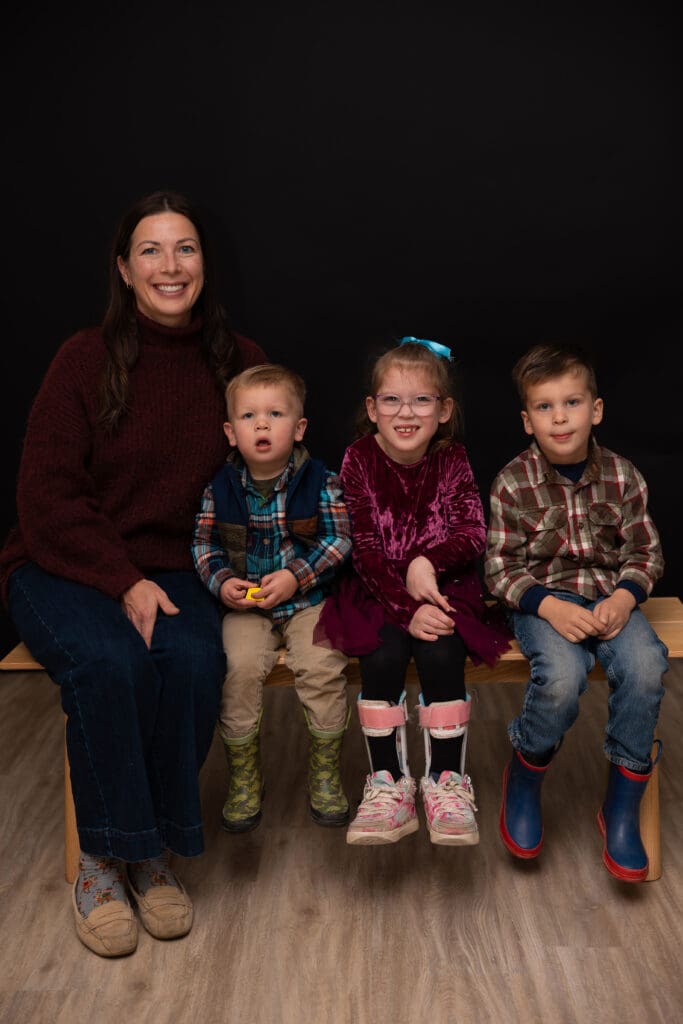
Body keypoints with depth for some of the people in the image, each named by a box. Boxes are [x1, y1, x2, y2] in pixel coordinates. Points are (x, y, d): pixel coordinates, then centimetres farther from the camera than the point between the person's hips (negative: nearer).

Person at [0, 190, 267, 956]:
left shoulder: (238, 363, 4)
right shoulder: (86, 359, -5)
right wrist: (124, 581, -18)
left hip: (172, 571, 2)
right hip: (63, 567, -2)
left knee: (194, 658, -29)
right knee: (111, 660, -32)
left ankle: (153, 853, -8)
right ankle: (102, 862, -11)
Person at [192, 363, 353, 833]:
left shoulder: (322, 481, -4)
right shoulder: (220, 488, 1)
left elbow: (339, 539, -5)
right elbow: (204, 543, 8)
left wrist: (296, 575, -16)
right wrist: (222, 581, -10)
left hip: (308, 599, -1)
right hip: (244, 604, 1)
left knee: (322, 666, -23)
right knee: (239, 666, -23)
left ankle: (326, 772, 1)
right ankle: (244, 777, -1)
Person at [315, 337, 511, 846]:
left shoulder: (452, 459, 0)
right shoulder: (358, 460, -6)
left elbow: (473, 533, -7)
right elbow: (365, 552, -12)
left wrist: (427, 562, -27)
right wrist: (409, 610, -23)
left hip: (444, 586, 1)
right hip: (378, 593, -1)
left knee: (441, 653, -26)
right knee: (383, 655, -27)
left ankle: (447, 780, -9)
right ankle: (388, 782, -11)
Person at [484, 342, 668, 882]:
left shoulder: (623, 476, 0)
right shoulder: (512, 482, -6)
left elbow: (645, 552, 5)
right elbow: (499, 567, -4)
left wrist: (624, 599, -15)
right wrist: (550, 606, -20)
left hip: (611, 594, 2)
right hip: (542, 598, -2)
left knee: (645, 666, -28)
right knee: (563, 676, -32)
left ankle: (623, 807, -8)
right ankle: (525, 780, 0)